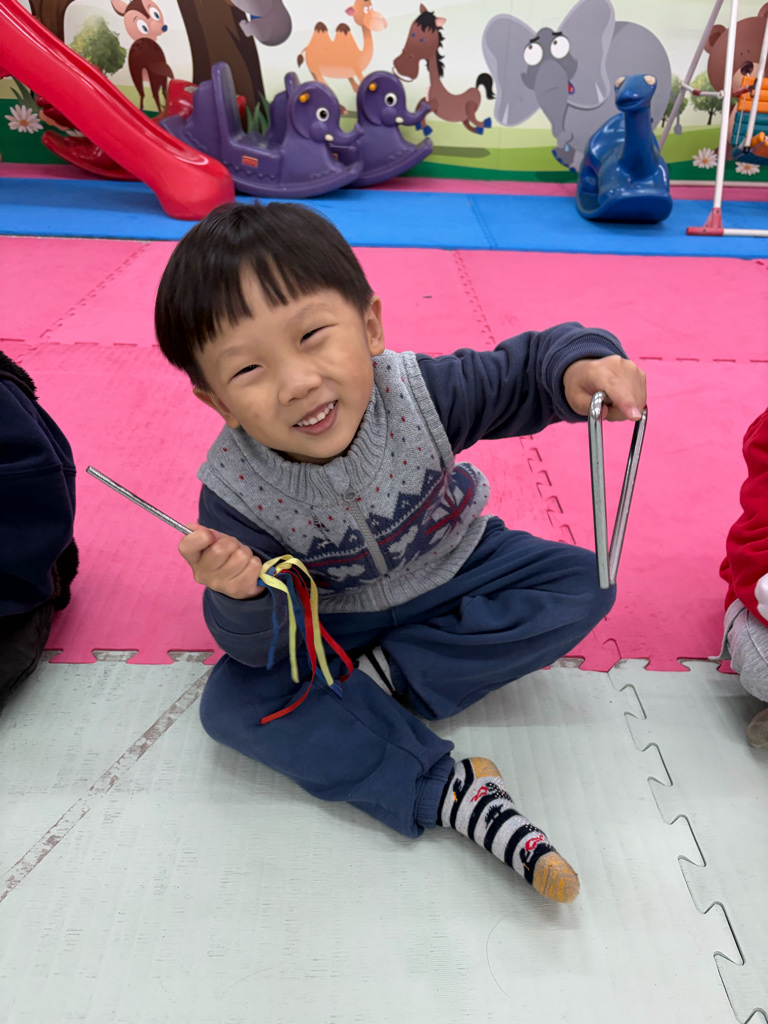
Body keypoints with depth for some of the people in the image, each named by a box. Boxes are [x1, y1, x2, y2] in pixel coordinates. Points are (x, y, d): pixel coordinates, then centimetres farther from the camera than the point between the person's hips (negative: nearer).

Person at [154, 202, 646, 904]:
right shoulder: (237, 489, -26)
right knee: (232, 705, -22)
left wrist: (579, 367, -38)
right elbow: (260, 649, -19)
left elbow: (523, 371, -15)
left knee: (582, 584, -13)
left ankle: (384, 676, -15)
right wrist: (242, 599, -43)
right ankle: (449, 791, -23)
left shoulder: (419, 392, -27)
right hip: (331, 621, -1)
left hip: (454, 574, 2)